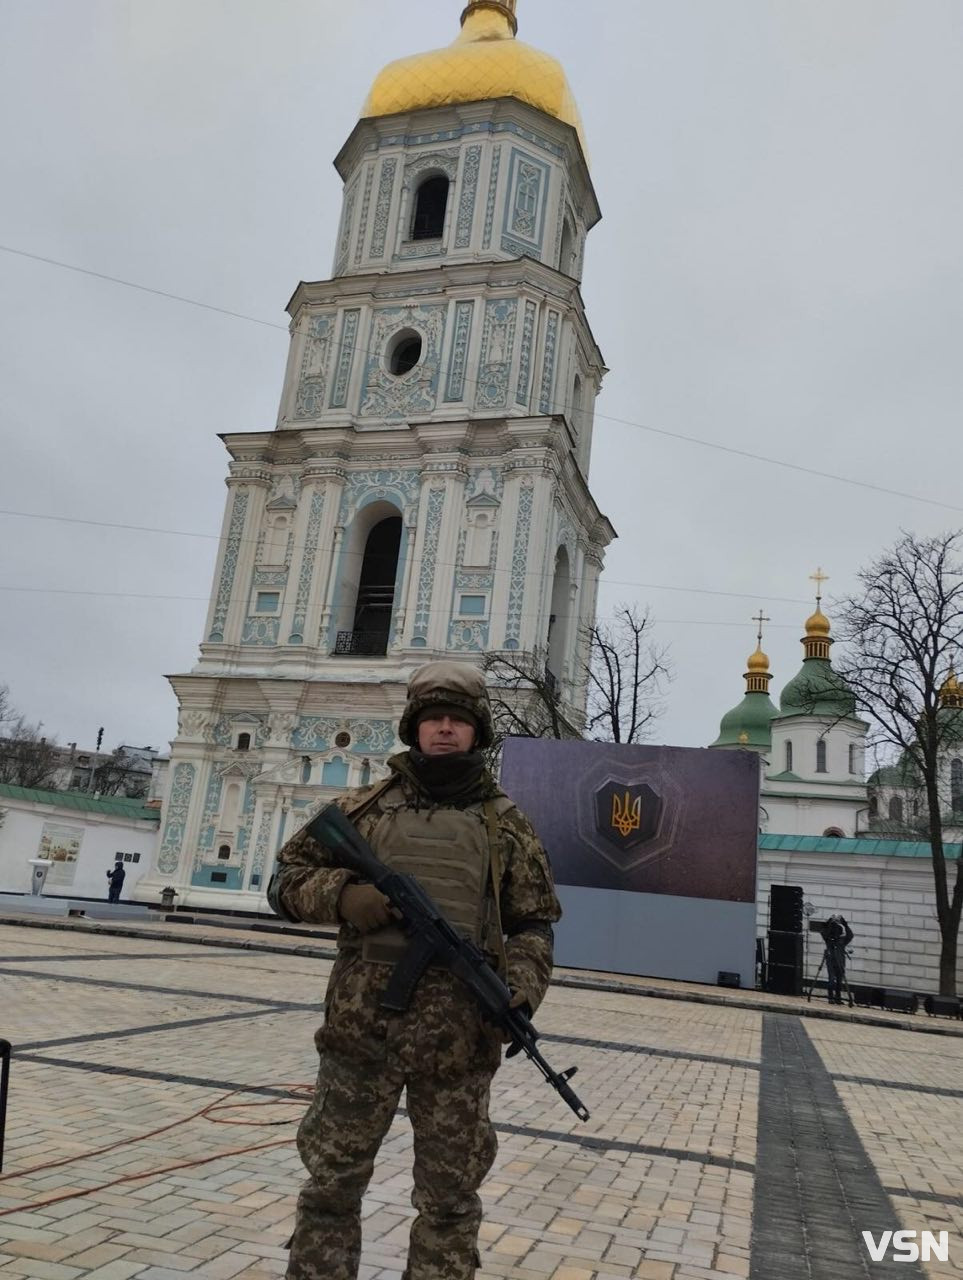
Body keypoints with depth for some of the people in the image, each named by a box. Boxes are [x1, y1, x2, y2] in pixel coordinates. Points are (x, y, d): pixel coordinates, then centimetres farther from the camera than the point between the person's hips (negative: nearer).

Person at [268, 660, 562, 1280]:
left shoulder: (506, 822, 7)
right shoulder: (365, 806, 7)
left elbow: (533, 922, 8)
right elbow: (287, 878, 10)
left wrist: (522, 989, -10)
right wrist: (341, 895, -11)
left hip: (460, 1035, 0)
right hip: (361, 1024, 1)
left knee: (450, 1198, 12)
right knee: (331, 1181, 12)